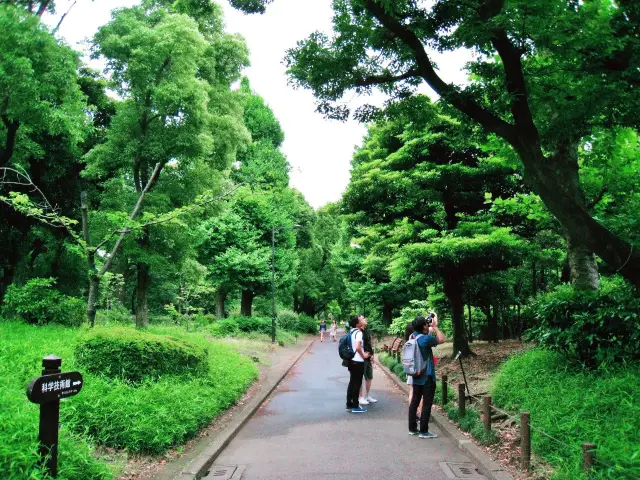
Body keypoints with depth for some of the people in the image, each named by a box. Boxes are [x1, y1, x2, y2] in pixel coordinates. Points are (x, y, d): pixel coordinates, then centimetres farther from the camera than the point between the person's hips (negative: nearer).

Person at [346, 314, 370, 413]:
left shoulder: (351, 331, 9)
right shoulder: (358, 332, -17)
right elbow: (358, 347, -28)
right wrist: (364, 355, -12)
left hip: (352, 360, 8)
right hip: (358, 362, -8)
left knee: (352, 382, 14)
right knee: (357, 384, -1)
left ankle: (349, 404, 19)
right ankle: (355, 406, 5)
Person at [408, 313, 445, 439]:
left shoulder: (413, 336, 2)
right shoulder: (426, 339, -19)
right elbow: (442, 339, -5)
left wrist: (431, 326, 12)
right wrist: (435, 326, -1)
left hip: (416, 375, 8)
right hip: (427, 377, -8)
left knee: (414, 401, 12)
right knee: (427, 404, 0)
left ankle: (412, 428, 19)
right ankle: (423, 431, 3)